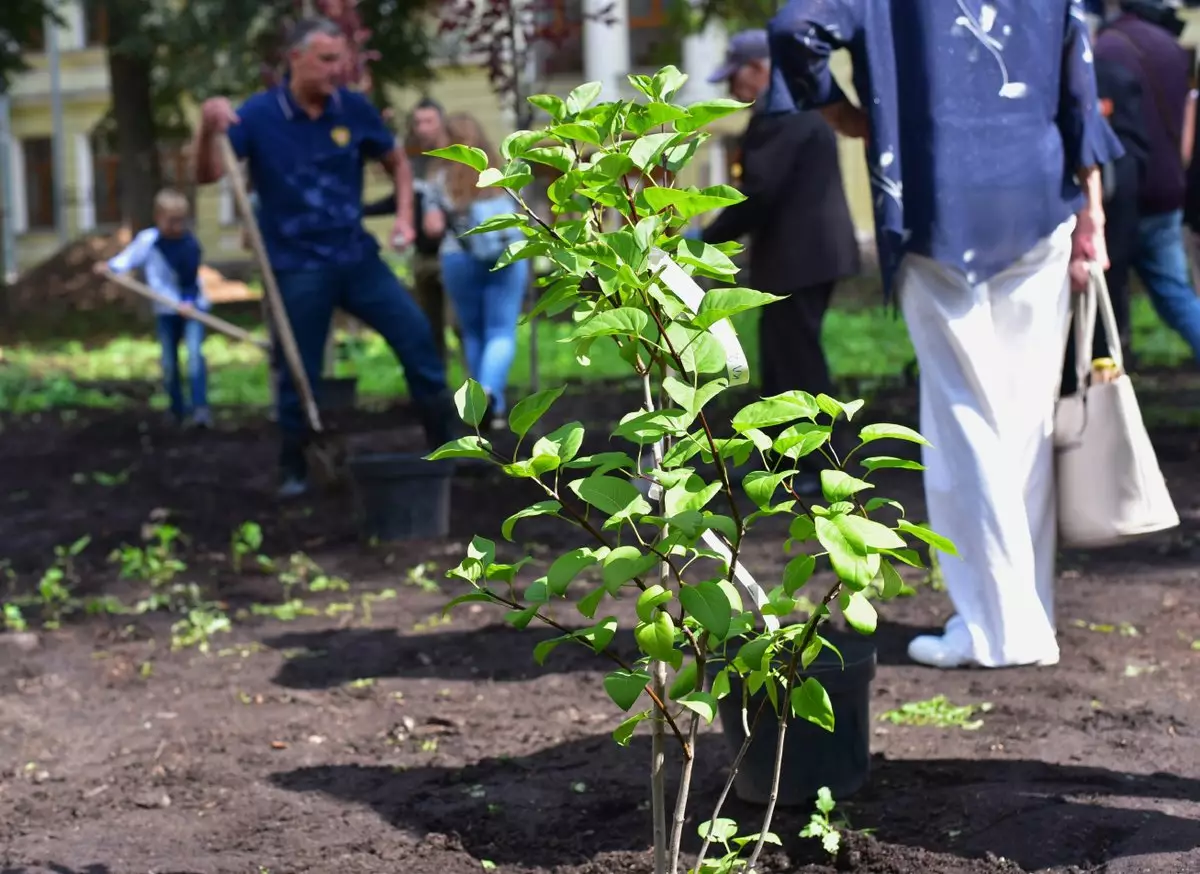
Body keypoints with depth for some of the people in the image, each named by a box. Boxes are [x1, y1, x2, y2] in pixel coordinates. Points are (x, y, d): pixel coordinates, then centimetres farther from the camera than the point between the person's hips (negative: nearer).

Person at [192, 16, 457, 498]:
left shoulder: (354, 109, -2)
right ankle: (293, 470, 20)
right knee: (299, 373, 3)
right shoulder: (258, 114, -10)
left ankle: (446, 445, 10)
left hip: (357, 256, 3)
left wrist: (404, 216, 1)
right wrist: (209, 127, -37)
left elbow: (397, 161, 14)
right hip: (297, 268, -3)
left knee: (417, 336, -3)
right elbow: (207, 175, -18)